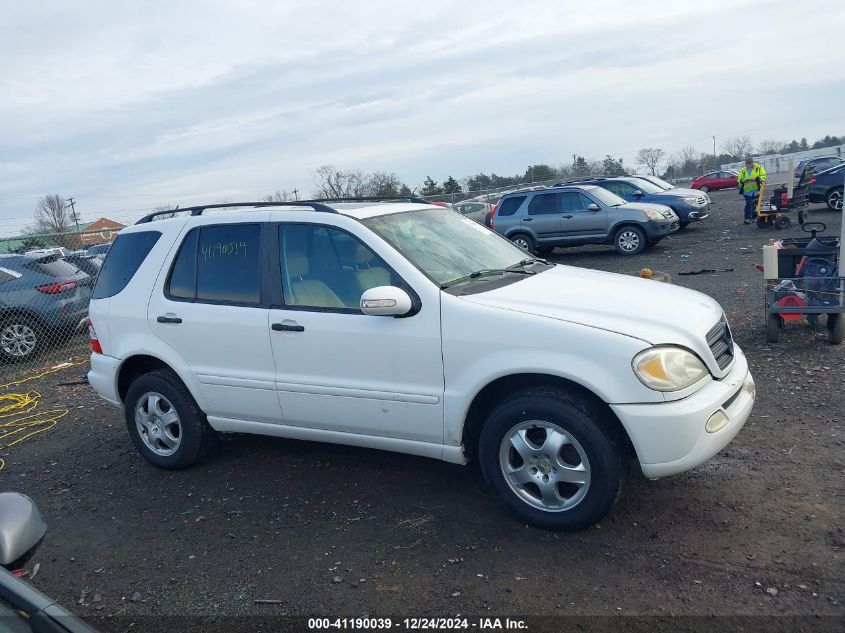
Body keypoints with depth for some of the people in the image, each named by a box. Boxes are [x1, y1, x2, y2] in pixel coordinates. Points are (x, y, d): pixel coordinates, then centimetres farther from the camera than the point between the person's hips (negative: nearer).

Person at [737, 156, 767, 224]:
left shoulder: (758, 168, 1)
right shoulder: (743, 170, 7)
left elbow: (763, 176, -2)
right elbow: (739, 178, 14)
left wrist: (758, 179, -20)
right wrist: (742, 181, -9)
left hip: (756, 190, 0)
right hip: (747, 190, 0)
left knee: (755, 204, 7)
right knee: (748, 204, -7)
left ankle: (753, 217, 17)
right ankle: (747, 218, -5)